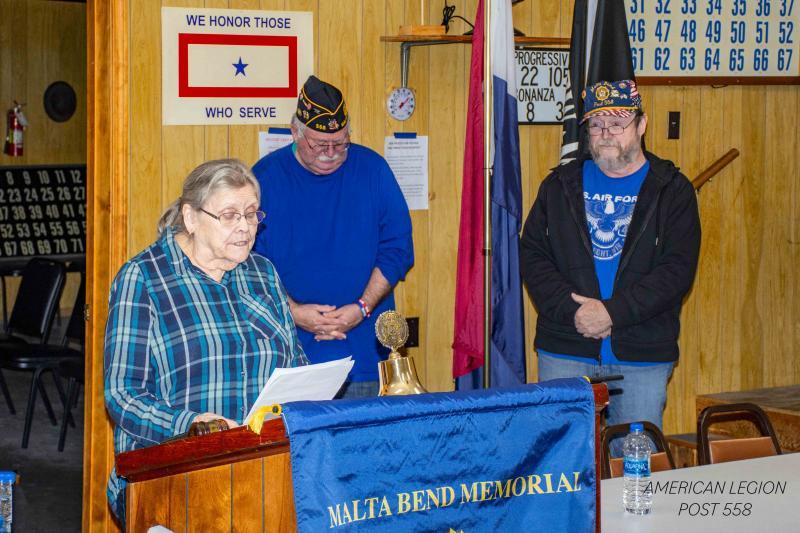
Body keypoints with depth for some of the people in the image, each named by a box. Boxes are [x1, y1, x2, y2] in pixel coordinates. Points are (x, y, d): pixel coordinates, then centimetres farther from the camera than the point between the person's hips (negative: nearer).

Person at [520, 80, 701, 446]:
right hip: (564, 354, 2)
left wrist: (612, 312, -16)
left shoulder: (672, 190, 4)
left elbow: (678, 269, -6)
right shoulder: (560, 186, 10)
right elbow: (531, 255, 3)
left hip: (642, 357, -1)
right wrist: (573, 310, -12)